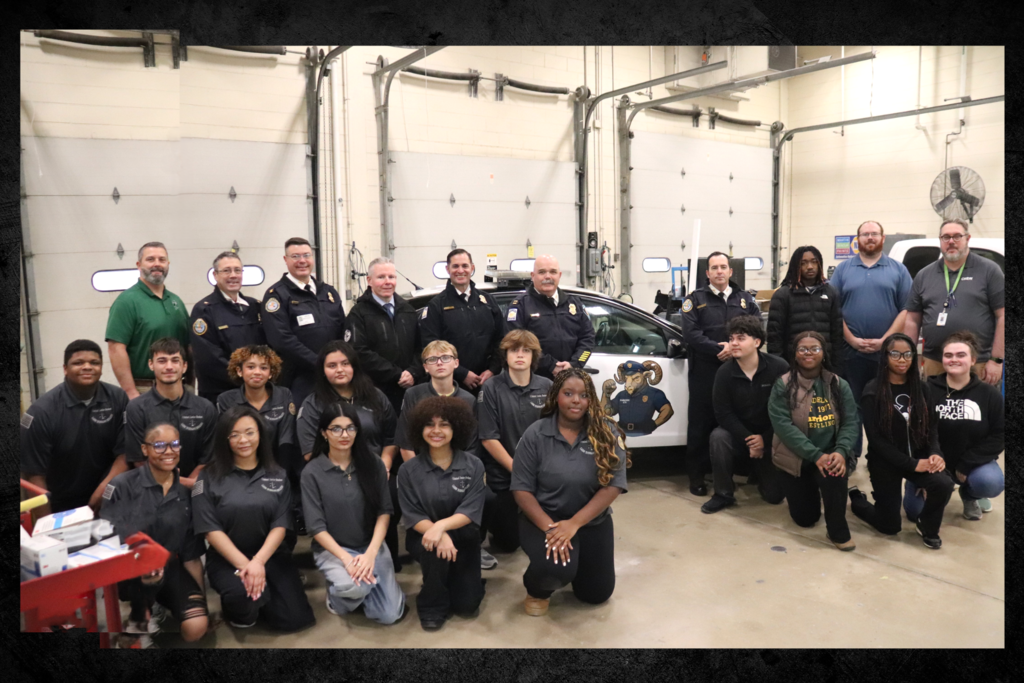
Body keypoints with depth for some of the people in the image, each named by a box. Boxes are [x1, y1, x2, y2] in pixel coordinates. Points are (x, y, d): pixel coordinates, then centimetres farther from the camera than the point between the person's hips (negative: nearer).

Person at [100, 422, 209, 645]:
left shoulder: (185, 492, 1)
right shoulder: (123, 485, -9)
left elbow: (191, 554, 6)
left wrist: (202, 597, 2)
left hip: (170, 569, 2)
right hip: (127, 570, -2)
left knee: (196, 628, -19)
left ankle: (162, 603, 14)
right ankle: (140, 615, -4)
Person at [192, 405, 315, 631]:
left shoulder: (277, 475, 5)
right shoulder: (209, 477, -1)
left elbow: (280, 525, -2)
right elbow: (211, 529, -8)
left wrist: (258, 561, -19)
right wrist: (243, 564, -19)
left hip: (270, 556, 3)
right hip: (226, 559, -2)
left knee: (294, 619, -12)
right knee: (243, 592, -35)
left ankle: (256, 596, 19)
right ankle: (240, 614, 3)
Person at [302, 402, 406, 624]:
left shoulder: (374, 465, -3)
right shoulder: (312, 473, -9)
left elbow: (385, 512, -4)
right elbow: (316, 527, -10)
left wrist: (371, 553, -18)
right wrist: (346, 559, -22)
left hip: (372, 545, 3)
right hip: (332, 548, -3)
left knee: (390, 615, -8)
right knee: (354, 586, -34)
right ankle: (336, 594, 4)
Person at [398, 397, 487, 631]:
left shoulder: (473, 465, -9)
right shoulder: (409, 470, -8)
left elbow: (471, 511, -15)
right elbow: (412, 516, -11)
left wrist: (441, 526, -33)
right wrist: (440, 536, -30)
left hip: (463, 537, 1)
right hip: (423, 536, -1)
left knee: (467, 605, -7)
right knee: (435, 548, -36)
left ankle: (454, 578, 28)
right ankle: (432, 606, -8)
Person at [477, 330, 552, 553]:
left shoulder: (547, 387, -2)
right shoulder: (491, 389, -9)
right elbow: (488, 438, -12)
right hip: (503, 476, -2)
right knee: (508, 541, 4)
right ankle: (489, 517, 34)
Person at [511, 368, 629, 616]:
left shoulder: (607, 433, -9)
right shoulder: (536, 434, -10)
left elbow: (613, 486, -15)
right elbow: (522, 489, -11)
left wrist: (574, 524, -23)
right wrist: (549, 527, -24)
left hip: (593, 521, 3)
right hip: (544, 518, -2)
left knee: (596, 593, 10)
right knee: (555, 569, -30)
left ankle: (578, 555, 41)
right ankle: (537, 591, 7)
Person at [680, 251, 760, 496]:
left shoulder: (745, 299, 13)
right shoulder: (695, 298, 3)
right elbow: (691, 333, -8)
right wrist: (719, 349, -16)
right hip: (704, 371, -2)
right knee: (701, 423, 1)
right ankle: (696, 475, 10)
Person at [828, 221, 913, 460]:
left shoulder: (898, 270, 7)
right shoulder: (843, 269, 8)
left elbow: (907, 309, 0)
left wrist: (884, 340, -10)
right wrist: (852, 339, -8)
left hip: (887, 352, 0)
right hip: (850, 351, 0)